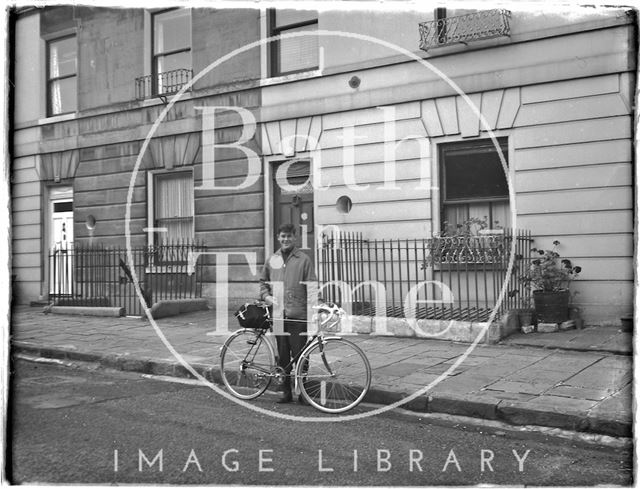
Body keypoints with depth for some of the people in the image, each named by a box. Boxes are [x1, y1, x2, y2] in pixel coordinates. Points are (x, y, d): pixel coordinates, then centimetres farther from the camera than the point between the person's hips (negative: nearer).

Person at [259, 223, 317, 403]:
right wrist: (266, 296, 4)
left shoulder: (303, 259, 1)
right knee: (282, 356, 9)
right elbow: (263, 281, 23)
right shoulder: (272, 260, 13)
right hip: (277, 314, 4)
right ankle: (286, 390, 18)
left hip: (298, 315, -4)